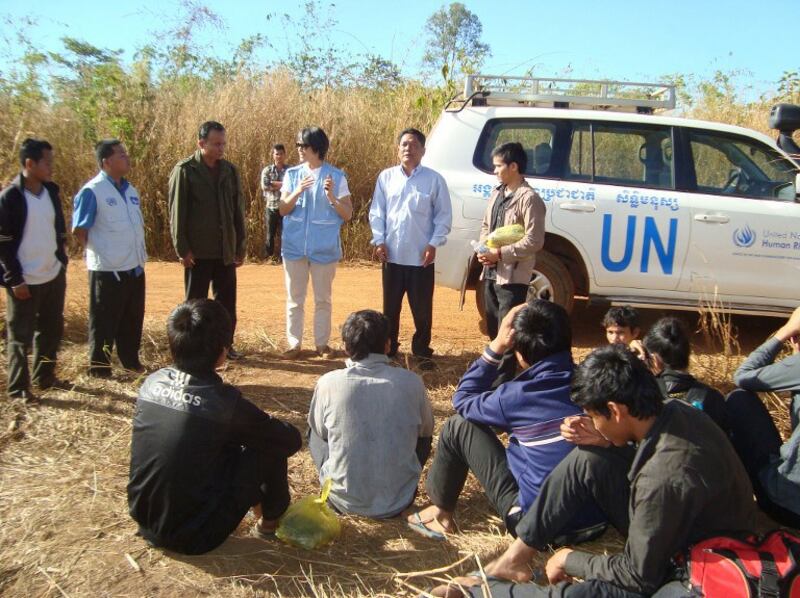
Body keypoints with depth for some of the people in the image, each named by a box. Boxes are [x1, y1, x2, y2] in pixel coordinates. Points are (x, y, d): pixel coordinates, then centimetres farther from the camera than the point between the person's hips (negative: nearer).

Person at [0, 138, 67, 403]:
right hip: (25, 281, -6)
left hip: (54, 276, 6)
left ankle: (45, 376, 33)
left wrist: (62, 262, 11)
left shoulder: (51, 191, 5)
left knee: (52, 329, 16)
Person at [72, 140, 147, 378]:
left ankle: (130, 360, 33)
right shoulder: (92, 191, -12)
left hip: (135, 267, 7)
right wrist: (100, 253, -2)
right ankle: (99, 367, 19)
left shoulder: (130, 190, 9)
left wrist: (140, 253, 13)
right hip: (107, 269, -7)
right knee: (104, 321, 6)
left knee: (133, 318, 17)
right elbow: (79, 231, -10)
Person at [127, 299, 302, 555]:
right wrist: (260, 427, 12)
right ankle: (272, 518, 26)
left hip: (145, 522, 6)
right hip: (194, 537, -6)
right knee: (271, 445, 3)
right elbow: (292, 440, -9)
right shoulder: (224, 401, -22)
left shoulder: (151, 383, -5)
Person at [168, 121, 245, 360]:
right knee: (195, 302, 7)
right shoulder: (185, 170, -6)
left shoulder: (229, 170, 7)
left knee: (227, 301, 9)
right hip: (198, 251, -4)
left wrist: (240, 246, 10)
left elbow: (238, 211, 11)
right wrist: (182, 248, -11)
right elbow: (177, 213, -7)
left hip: (225, 250, 4)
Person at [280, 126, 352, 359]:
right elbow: (283, 210, -1)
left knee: (323, 299, 9)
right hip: (294, 246, 2)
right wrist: (297, 192, -18)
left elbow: (348, 215, -3)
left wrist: (332, 197, -21)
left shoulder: (336, 176, -4)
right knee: (294, 298, 8)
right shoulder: (292, 174, 4)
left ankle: (322, 343, 20)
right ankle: (294, 343, 18)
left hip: (324, 248, -2)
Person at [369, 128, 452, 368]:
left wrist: (433, 244, -9)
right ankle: (388, 348, 28)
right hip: (392, 255, 2)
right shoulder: (386, 177, 3)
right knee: (390, 307, 13)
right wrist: (379, 241, -4)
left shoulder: (434, 179, -3)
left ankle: (422, 350, 23)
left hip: (421, 256, -2)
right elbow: (376, 212, 5)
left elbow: (444, 216, -1)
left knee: (422, 308, 7)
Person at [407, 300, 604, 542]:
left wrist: (496, 346, -3)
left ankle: (441, 511, 22)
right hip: (596, 519, 6)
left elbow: (463, 399, 2)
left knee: (459, 426, 3)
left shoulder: (520, 395, -18)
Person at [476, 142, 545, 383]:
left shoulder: (528, 198, -15)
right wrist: (483, 248, 1)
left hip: (512, 276, -8)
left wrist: (500, 254, -18)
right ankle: (493, 371, 35)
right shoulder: (497, 193, 11)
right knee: (493, 327, 19)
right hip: (491, 272, 9)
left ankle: (503, 381, 6)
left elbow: (534, 241, -19)